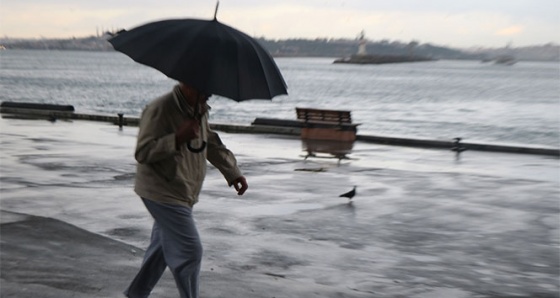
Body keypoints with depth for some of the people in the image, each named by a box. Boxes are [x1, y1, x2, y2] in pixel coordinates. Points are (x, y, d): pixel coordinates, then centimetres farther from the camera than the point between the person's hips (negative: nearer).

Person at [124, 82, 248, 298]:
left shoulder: (200, 110, 7)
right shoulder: (159, 110, -20)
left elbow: (213, 145, 20)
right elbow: (142, 152, -22)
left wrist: (233, 173, 12)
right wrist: (178, 138, -32)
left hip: (184, 194, 9)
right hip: (162, 193, -9)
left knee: (163, 248, 19)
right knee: (190, 251, -11)